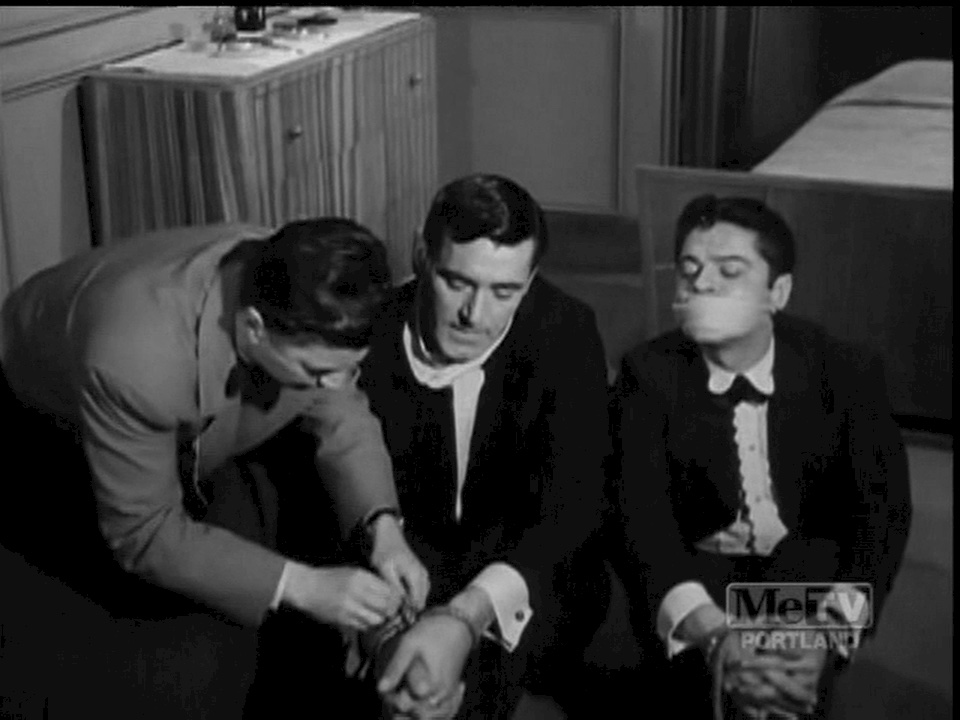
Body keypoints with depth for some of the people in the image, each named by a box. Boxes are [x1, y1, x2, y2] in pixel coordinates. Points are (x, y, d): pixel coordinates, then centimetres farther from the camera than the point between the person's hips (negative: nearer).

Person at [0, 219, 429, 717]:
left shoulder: (310, 317, -31)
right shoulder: (133, 360, -45)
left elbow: (342, 415, -12)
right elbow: (143, 534, -33)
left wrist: (383, 526, -28)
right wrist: (300, 586, -39)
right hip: (52, 418, -4)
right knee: (150, 593, -11)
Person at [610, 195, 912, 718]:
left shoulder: (848, 371, -11)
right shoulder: (649, 373, -11)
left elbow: (882, 512, -18)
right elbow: (644, 514, -23)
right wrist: (714, 635, -42)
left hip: (810, 568, 0)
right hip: (699, 571, 0)